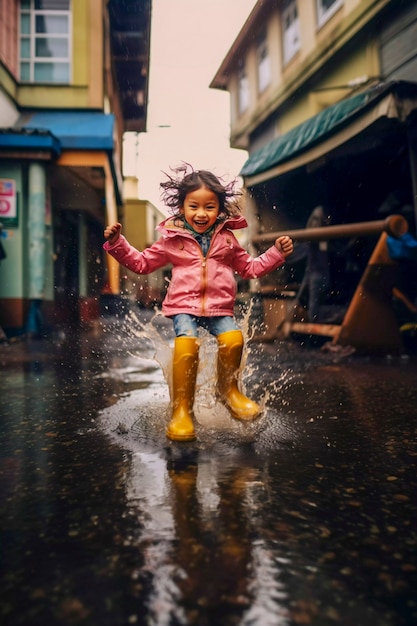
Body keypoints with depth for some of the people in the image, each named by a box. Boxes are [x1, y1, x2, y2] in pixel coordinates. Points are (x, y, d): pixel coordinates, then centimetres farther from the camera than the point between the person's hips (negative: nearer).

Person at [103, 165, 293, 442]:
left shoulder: (226, 238, 13)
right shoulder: (172, 239, 7)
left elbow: (250, 268, 22)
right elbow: (141, 263, 15)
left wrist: (277, 252, 13)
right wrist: (117, 243, 3)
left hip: (220, 307, 2)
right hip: (184, 306, -1)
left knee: (233, 339, -26)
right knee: (186, 344, -29)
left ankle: (229, 389, 5)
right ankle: (182, 410, -11)